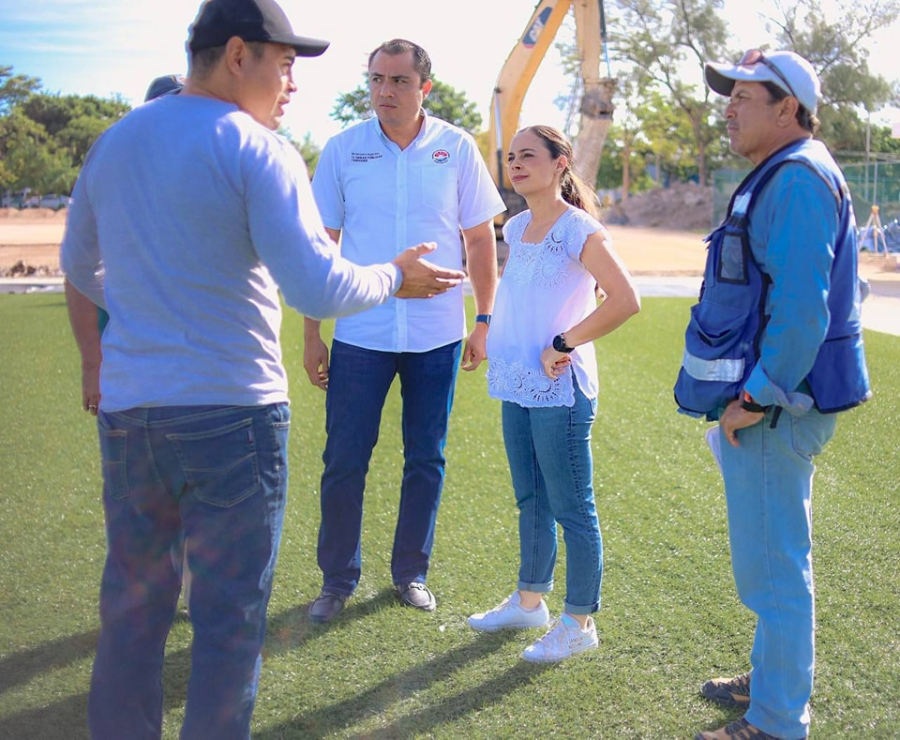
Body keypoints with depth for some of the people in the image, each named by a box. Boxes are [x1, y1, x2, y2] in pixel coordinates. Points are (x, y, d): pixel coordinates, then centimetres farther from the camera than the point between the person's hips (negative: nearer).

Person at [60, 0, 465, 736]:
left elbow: (79, 267, 23)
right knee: (230, 614, 7)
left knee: (132, 604, 16)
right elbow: (319, 289, -19)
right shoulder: (257, 151, -10)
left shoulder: (113, 143, 10)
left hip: (127, 412, 6)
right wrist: (394, 277, -2)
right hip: (232, 413, -6)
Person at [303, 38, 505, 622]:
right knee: (344, 462, 2)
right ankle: (338, 579, 19)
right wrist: (311, 333, 1)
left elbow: (481, 239, 6)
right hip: (360, 334, 0)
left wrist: (485, 320, 2)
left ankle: (412, 572, 27)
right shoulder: (343, 150, 0)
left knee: (426, 461, 11)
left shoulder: (457, 148, 0)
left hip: (438, 334, 1)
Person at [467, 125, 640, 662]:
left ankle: (580, 623, 12)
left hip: (560, 391, -8)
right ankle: (530, 601, 33)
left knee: (572, 511, 1)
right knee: (530, 502, 19)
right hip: (518, 387, 8)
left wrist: (562, 345, -18)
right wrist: (498, 338, 11)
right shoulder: (517, 229, 10)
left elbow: (626, 301, -22)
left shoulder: (579, 230, -13)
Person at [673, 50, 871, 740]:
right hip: (769, 398, 11)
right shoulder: (778, 177, 17)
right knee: (772, 557, 22)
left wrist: (756, 397, -22)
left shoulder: (798, 177, -17)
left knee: (773, 565, -2)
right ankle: (773, 681, 37)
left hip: (770, 407, -11)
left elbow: (804, 307, -25)